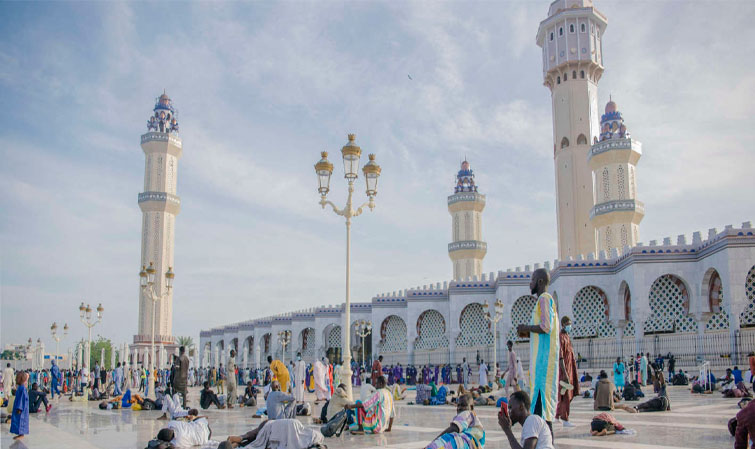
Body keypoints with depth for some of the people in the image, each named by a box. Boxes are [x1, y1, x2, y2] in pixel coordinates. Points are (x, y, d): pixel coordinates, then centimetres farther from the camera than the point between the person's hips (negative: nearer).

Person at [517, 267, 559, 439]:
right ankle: (548, 429, 10)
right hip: (545, 352, 10)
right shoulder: (548, 300, 21)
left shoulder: (544, 299, -10)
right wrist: (529, 333, 18)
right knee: (546, 389, 9)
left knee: (541, 388, -12)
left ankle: (545, 423, -14)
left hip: (543, 354, -10)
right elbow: (556, 328, 24)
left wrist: (526, 328, -7)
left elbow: (546, 327, -21)